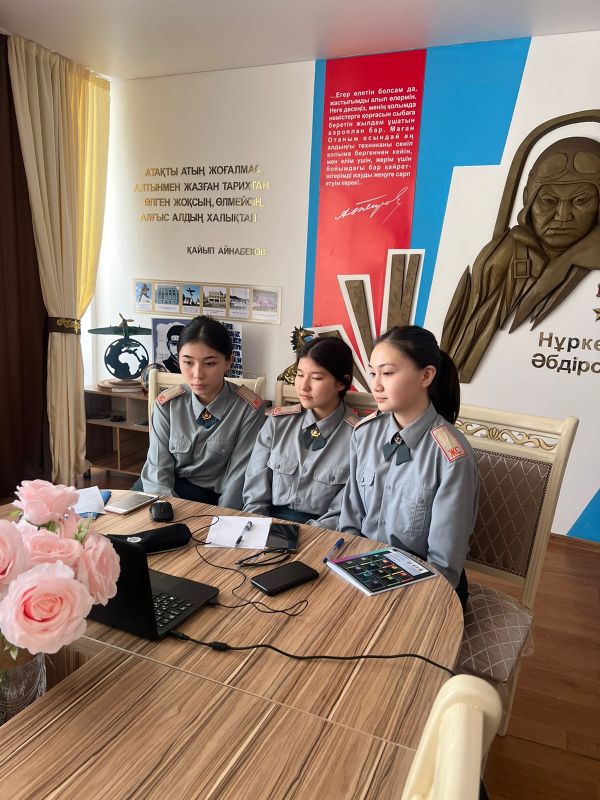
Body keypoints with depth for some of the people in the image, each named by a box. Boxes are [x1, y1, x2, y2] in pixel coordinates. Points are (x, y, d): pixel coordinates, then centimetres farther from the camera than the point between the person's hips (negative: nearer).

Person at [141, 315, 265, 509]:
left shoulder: (249, 408, -9)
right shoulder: (167, 404, -1)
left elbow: (239, 477, -9)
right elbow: (158, 470, -3)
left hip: (218, 500, -3)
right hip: (172, 493, 3)